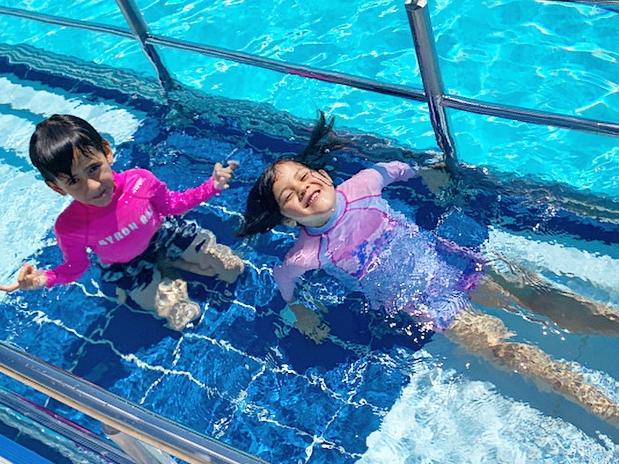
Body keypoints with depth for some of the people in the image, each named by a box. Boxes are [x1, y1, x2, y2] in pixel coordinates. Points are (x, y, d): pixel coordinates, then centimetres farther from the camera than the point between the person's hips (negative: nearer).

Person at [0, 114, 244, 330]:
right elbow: (75, 267, -13)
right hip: (123, 267, -1)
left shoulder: (140, 181, -32)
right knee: (182, 316, -6)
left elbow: (171, 204, -11)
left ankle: (164, 261, 18)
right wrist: (42, 278, -34)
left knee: (232, 269, 7)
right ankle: (165, 273, 18)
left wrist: (212, 186, -22)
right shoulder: (69, 227, -32)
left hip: (161, 233, 2)